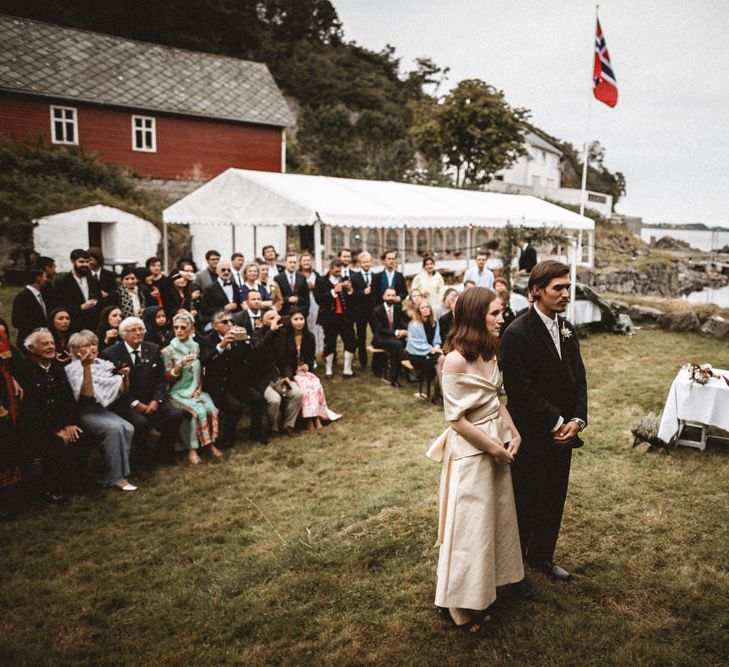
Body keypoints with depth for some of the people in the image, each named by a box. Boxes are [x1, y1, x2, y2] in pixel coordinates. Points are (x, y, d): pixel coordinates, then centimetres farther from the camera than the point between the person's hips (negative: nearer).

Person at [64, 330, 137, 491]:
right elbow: (87, 393, -19)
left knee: (128, 428, -22)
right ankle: (115, 478, -20)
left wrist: (125, 377, -9)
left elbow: (123, 391, 10)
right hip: (84, 413, -5)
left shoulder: (105, 364, 10)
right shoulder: (73, 368, -4)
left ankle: (121, 472, -13)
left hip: (103, 409, 5)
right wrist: (86, 367, -24)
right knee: (114, 428, -29)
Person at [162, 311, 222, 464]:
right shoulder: (168, 351, -3)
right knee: (198, 410, -30)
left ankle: (211, 444, -12)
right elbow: (168, 379, -6)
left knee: (212, 409, -25)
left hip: (196, 391, 4)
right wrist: (180, 364, -21)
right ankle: (192, 450, -20)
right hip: (178, 392, -4)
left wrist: (199, 388, -2)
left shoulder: (196, 347, 8)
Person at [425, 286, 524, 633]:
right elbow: (456, 419, -19)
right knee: (471, 525, 6)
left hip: (498, 443, 8)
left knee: (496, 517, 18)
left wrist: (513, 433, -1)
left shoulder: (489, 352, 2)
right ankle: (463, 605, 26)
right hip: (471, 449, -8)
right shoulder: (456, 360, -22)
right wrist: (494, 447, -13)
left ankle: (484, 589, 37)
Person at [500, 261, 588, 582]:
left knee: (554, 499, 19)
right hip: (531, 435, -7)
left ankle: (542, 555, 39)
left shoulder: (567, 329, 7)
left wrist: (577, 419, -4)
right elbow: (520, 389, -20)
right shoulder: (518, 333, -18)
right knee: (525, 501, 8)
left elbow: (578, 378, 9)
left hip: (563, 433, 7)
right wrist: (557, 423, -16)